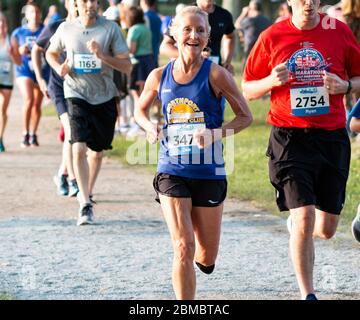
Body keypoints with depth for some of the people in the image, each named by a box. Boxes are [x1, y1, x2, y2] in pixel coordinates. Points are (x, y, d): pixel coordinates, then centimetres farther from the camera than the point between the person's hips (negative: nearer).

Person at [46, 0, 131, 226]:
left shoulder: (110, 29, -6)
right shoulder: (66, 29, -1)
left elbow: (126, 66, -7)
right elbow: (51, 52, 19)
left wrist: (101, 54, -22)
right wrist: (59, 67, -3)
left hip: (104, 97, 1)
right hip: (77, 95, -1)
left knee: (97, 151, 14)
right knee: (79, 148, -17)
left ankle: (87, 192, 37)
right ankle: (85, 205, -18)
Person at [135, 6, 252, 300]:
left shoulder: (215, 74, -8)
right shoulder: (159, 76, 1)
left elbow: (245, 116, -3)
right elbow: (140, 110, 18)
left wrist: (216, 134, -20)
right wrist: (151, 128, -4)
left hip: (209, 173, 0)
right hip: (172, 171, 1)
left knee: (206, 258, 9)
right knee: (183, 247, -13)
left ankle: (200, 256, 46)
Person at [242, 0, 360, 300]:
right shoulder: (272, 37, -1)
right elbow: (247, 90, 7)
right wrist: (271, 81, -14)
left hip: (332, 137, 2)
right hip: (290, 138, -2)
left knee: (327, 228, 7)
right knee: (304, 219, -14)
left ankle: (296, 225, 43)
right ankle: (308, 294, -3)